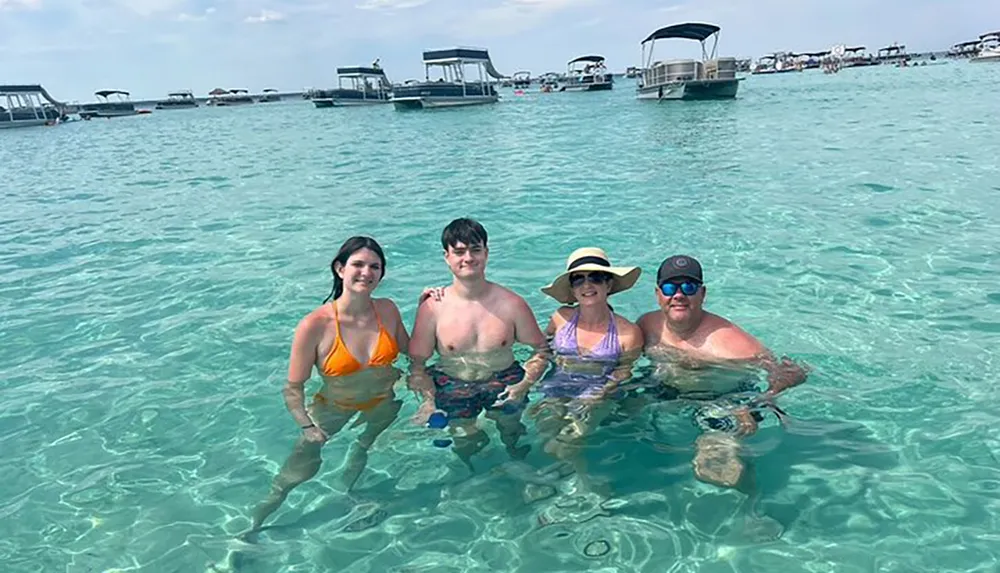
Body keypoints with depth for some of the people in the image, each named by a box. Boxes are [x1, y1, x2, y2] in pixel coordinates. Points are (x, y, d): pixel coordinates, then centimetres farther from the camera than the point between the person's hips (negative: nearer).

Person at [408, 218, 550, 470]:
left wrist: (525, 384, -10)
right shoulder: (432, 308, -5)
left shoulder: (512, 304, -2)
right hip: (452, 389, -1)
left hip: (503, 383, 1)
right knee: (464, 444, -14)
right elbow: (417, 362, -1)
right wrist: (428, 400, -16)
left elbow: (541, 350, 7)